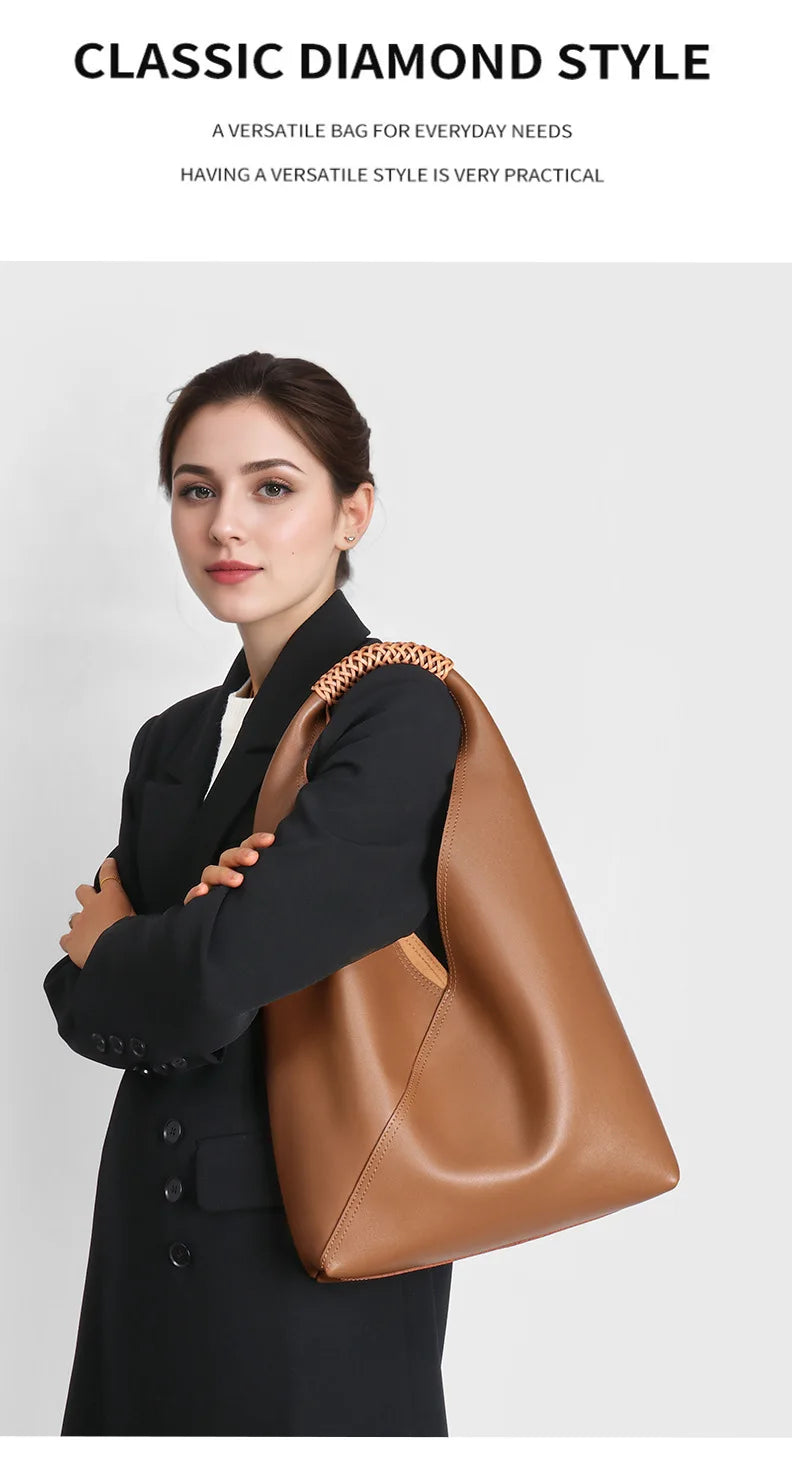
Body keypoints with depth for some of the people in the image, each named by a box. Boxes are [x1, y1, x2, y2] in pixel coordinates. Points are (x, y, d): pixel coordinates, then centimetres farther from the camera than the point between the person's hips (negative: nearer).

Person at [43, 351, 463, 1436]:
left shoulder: (401, 715, -15)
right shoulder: (171, 743, 8)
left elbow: (212, 983, -22)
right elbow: (88, 1013, 4)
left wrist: (108, 946, -2)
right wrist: (180, 941, -16)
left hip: (318, 1264, -6)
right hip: (153, 1240, 7)